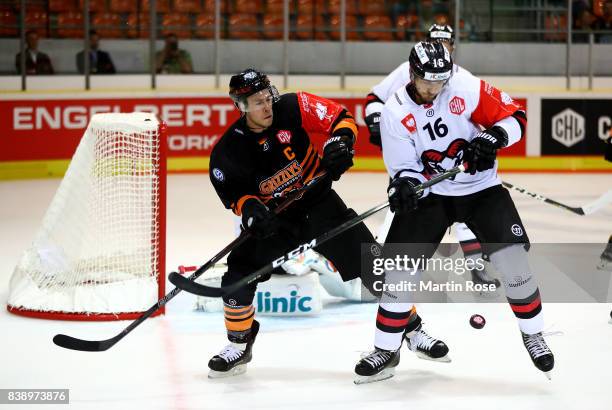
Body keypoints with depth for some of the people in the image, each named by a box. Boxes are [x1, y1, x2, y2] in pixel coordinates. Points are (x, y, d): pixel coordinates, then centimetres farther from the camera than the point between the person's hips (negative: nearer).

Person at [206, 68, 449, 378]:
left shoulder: (292, 108, -18)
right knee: (238, 274, -13)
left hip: (319, 202, -1)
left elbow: (340, 117, -9)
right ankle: (239, 346, 9)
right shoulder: (228, 151, -16)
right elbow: (233, 191, -7)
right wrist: (250, 210, -26)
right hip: (276, 216, 1)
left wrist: (339, 143, -27)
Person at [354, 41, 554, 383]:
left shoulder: (467, 88, -15)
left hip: (481, 187, -1)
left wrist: (494, 137, -27)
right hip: (431, 192, 1)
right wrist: (405, 185, -30)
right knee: (401, 264, -8)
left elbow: (514, 116, -8)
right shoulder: (395, 113, -12)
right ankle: (387, 350, 8)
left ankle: (533, 333, 10)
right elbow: (404, 166, -8)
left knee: (512, 258, -14)